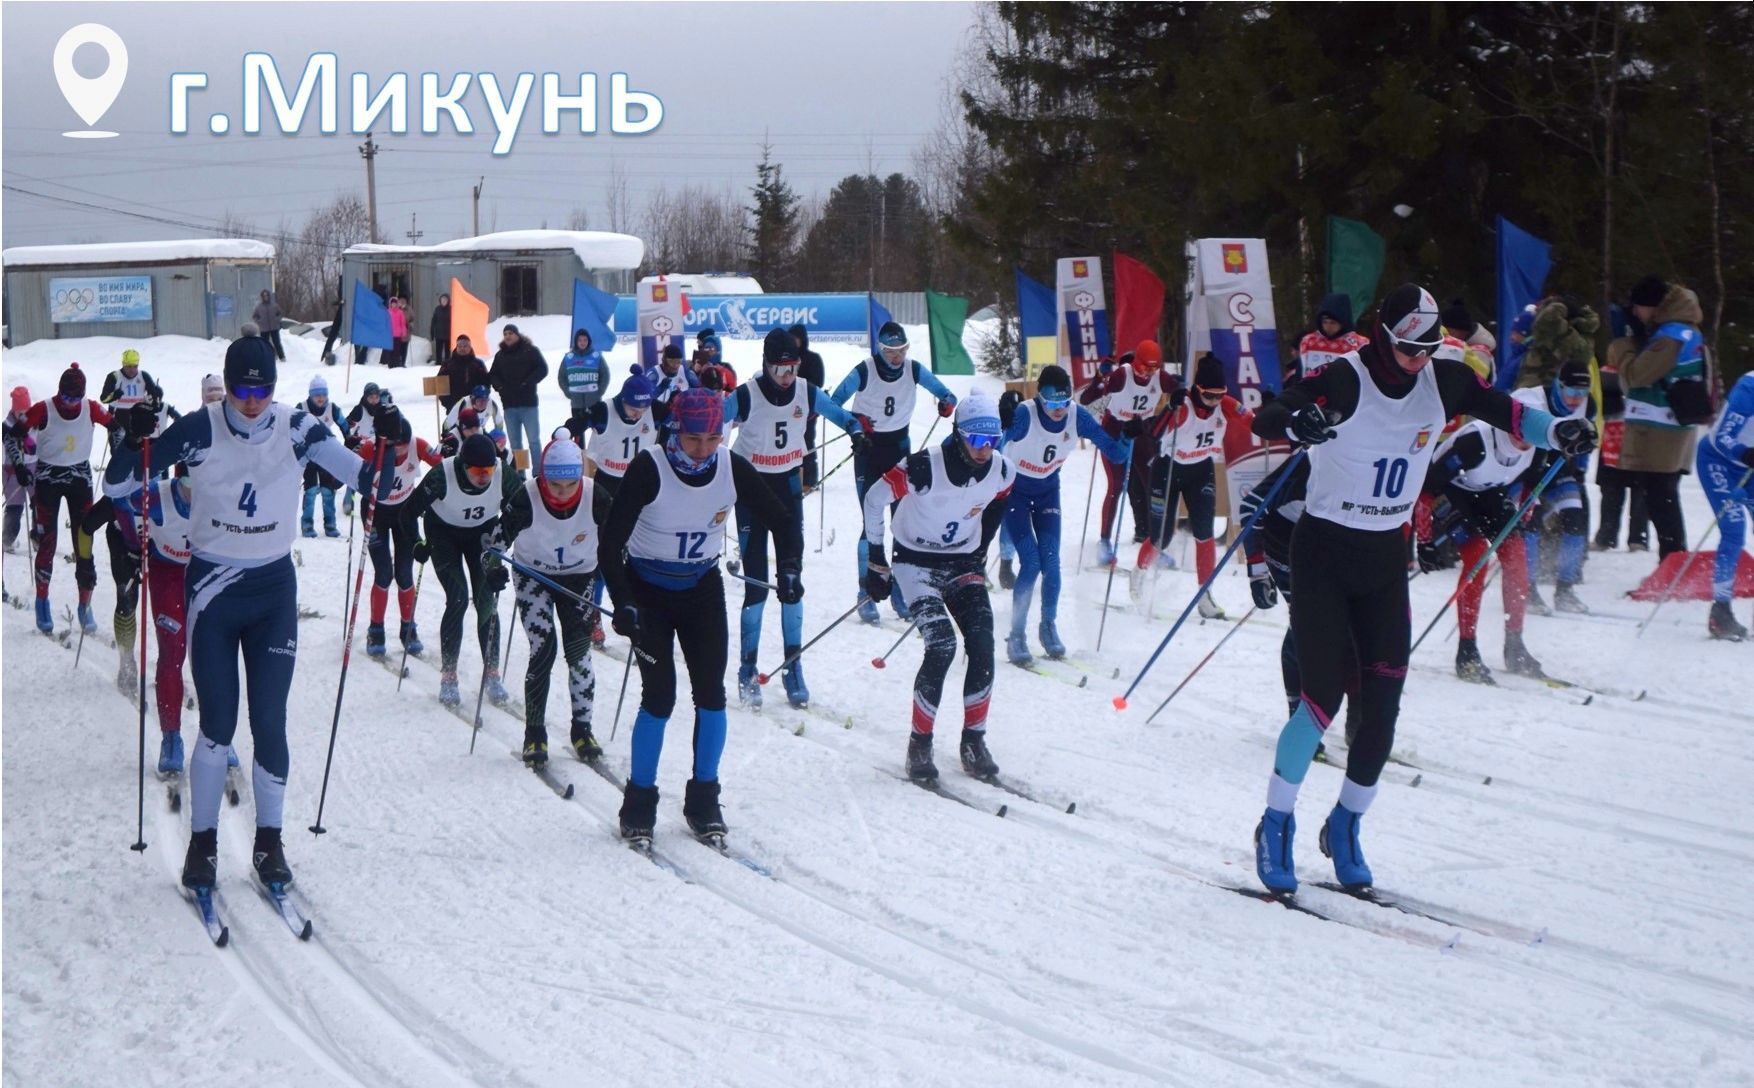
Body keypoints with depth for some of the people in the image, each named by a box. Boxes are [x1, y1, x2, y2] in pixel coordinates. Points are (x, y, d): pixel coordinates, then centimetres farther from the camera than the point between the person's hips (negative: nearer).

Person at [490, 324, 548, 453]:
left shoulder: (530, 350, 1)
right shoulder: (500, 355, 14)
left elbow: (543, 369, -5)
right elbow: (492, 375, 17)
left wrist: (527, 383, -15)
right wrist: (498, 386, -3)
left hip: (528, 403, -4)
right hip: (509, 404, 4)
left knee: (533, 440, -4)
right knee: (515, 443, 7)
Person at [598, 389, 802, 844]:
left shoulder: (732, 469, -14)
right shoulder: (649, 469, -24)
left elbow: (780, 518, 1)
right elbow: (610, 543, -23)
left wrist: (789, 569, -12)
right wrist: (623, 605, -32)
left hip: (702, 588, 3)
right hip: (648, 589, -3)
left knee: (711, 692, -2)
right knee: (660, 695, -9)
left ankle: (703, 801, 12)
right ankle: (639, 802, 5)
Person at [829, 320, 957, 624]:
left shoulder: (914, 370, -4)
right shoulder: (864, 371, -14)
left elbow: (941, 391, 7)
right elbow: (833, 403, -11)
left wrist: (948, 401, -18)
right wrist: (853, 420, -31)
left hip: (899, 447, 3)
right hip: (868, 449, -3)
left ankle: (901, 591, 12)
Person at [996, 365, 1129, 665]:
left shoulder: (1077, 416, -18)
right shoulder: (1023, 415, -30)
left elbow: (1115, 454, -10)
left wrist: (1128, 438, -30)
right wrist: (1002, 425, -55)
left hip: (1047, 491, 4)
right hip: (1015, 490, -4)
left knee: (1051, 562, -4)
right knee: (1031, 563, -13)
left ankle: (1049, 626, 18)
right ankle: (1016, 636, -1)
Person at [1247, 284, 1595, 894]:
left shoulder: (1442, 382, -3)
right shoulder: (1343, 382, -19)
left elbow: (1500, 411, 10)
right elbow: (1263, 421, -31)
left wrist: (1555, 432, -10)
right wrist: (1296, 422, -55)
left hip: (1387, 558, 5)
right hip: (1324, 551, -5)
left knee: (1383, 705, 1)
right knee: (1324, 695, -13)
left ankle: (1345, 827, 19)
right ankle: (1276, 825, 3)